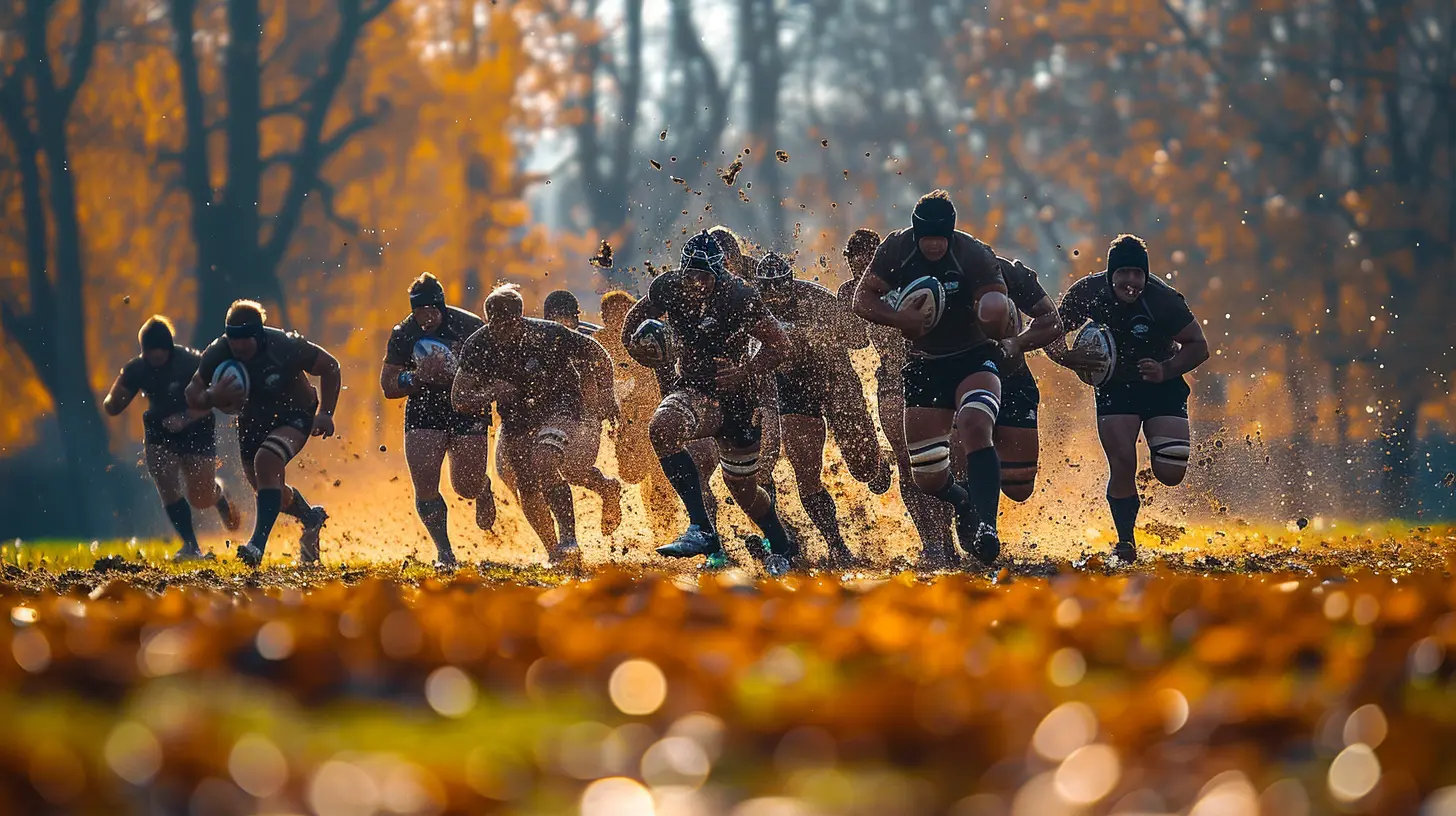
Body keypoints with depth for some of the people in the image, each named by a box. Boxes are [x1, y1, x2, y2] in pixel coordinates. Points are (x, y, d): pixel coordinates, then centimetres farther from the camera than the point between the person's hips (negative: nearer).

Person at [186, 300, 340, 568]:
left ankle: (258, 545, -31)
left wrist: (325, 413, -17)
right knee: (270, 491, 12)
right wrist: (211, 397, -35)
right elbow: (192, 396, -11)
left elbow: (330, 368, -14)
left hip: (294, 416, -5)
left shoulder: (286, 347, -30)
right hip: (252, 422, 5)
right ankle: (311, 519, 45)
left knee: (266, 462, -31)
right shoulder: (217, 354, -21)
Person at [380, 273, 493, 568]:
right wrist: (417, 377, -23)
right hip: (424, 413, 2)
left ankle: (484, 491, 39)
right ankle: (444, 552, 2)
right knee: (425, 486, -11)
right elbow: (388, 386, -3)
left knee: (467, 485, 1)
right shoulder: (403, 334, -7)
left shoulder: (469, 327, -13)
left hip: (468, 411, -2)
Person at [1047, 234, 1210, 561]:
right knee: (1122, 465, -16)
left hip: (1163, 386, -1)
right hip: (1114, 385, 1)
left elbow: (1198, 347, -13)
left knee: (1171, 473, -11)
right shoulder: (1088, 293, -17)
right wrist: (1068, 357, -25)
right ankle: (1125, 541, 4)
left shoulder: (1164, 299, -23)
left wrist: (1166, 370, -29)